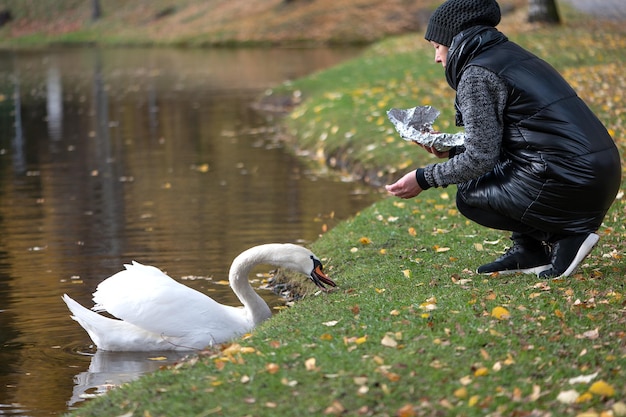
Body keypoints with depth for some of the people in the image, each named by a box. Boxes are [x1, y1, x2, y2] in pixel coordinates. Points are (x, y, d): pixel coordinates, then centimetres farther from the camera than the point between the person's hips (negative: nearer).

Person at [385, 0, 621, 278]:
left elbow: (480, 158, -10)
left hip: (568, 182, -9)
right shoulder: (510, 55, 20)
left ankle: (564, 237, -1)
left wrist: (424, 179, 0)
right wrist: (450, 151, 29)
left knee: (469, 195, 7)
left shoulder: (477, 75, -8)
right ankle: (528, 252, 17)